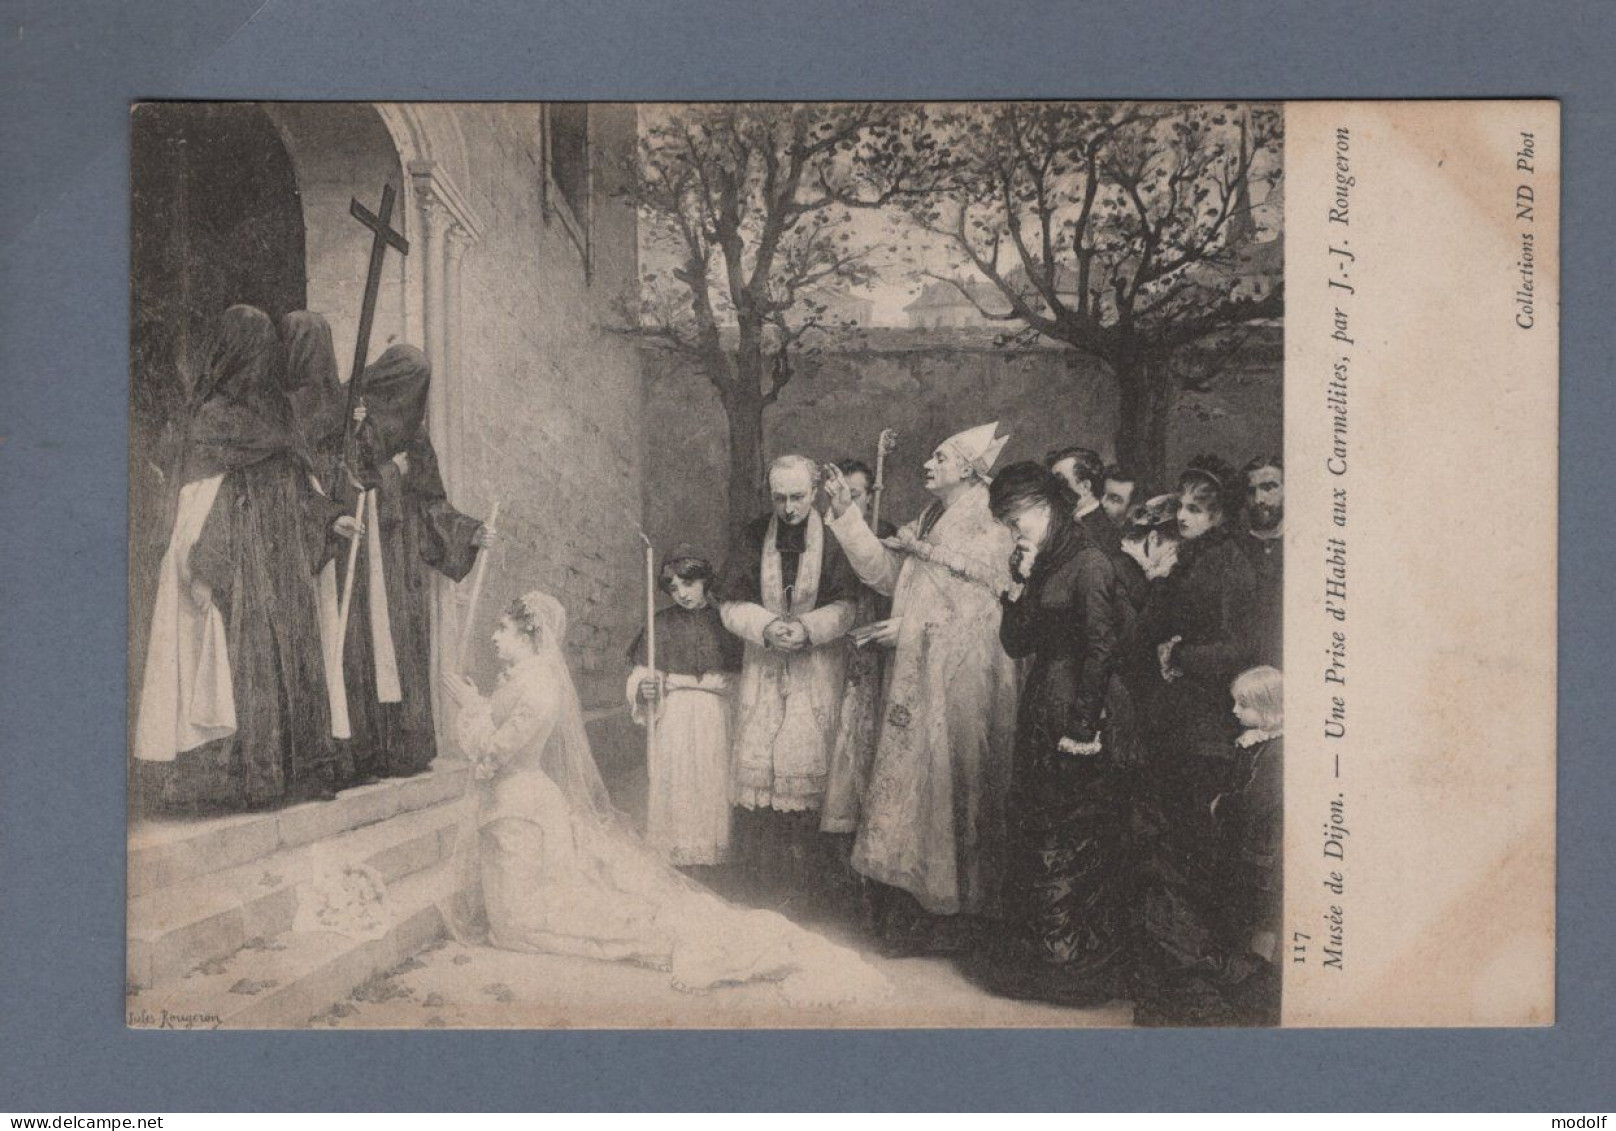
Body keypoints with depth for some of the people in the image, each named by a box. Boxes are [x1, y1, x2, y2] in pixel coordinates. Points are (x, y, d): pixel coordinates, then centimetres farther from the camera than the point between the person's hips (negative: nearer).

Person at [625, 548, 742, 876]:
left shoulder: (723, 621, 7)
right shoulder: (663, 623, 5)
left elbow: (738, 678, 7)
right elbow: (642, 677, 4)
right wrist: (645, 690, -15)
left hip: (713, 718, 1)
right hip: (672, 718, -1)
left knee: (708, 787, -1)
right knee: (671, 788, -4)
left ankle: (698, 880, 6)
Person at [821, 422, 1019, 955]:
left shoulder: (990, 537, -9)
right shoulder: (925, 527, 14)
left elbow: (979, 622, -12)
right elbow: (883, 570, 7)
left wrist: (911, 630, -10)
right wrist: (846, 514, 1)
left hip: (959, 685, -7)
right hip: (915, 684, 7)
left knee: (947, 785, -1)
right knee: (907, 783, 7)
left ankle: (948, 916, 10)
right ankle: (907, 909, 15)